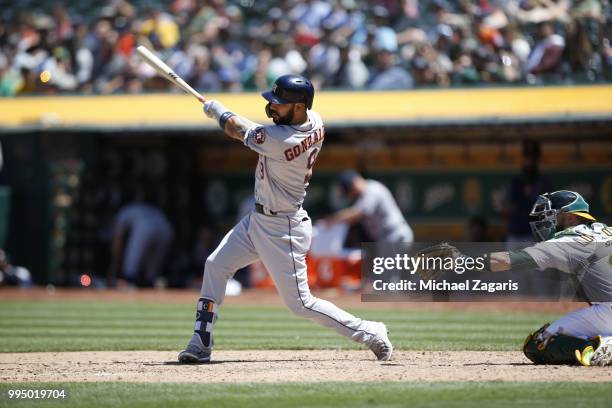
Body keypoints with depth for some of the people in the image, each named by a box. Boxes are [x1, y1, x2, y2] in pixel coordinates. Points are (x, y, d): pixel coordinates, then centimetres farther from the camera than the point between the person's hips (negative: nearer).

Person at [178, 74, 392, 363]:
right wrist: (277, 113, -1)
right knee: (215, 265, 8)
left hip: (283, 229, -10)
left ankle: (370, 333, 9)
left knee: (300, 303, -3)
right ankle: (201, 345, 13)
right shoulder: (315, 123, -6)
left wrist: (217, 110, 6)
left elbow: (237, 130, -13)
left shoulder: (279, 140, -31)